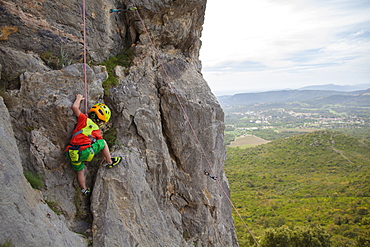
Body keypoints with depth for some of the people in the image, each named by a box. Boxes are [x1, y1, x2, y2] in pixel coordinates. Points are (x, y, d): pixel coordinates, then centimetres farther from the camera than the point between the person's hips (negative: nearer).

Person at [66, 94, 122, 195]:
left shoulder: (84, 119, 7)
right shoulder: (97, 130, 9)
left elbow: (75, 107, 0)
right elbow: (101, 143, 19)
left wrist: (79, 98, 19)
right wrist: (105, 156, 34)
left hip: (72, 154, 3)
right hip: (85, 152, -2)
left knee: (80, 171, 27)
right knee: (103, 142, 19)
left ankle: (84, 189, 41)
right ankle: (110, 162, 31)